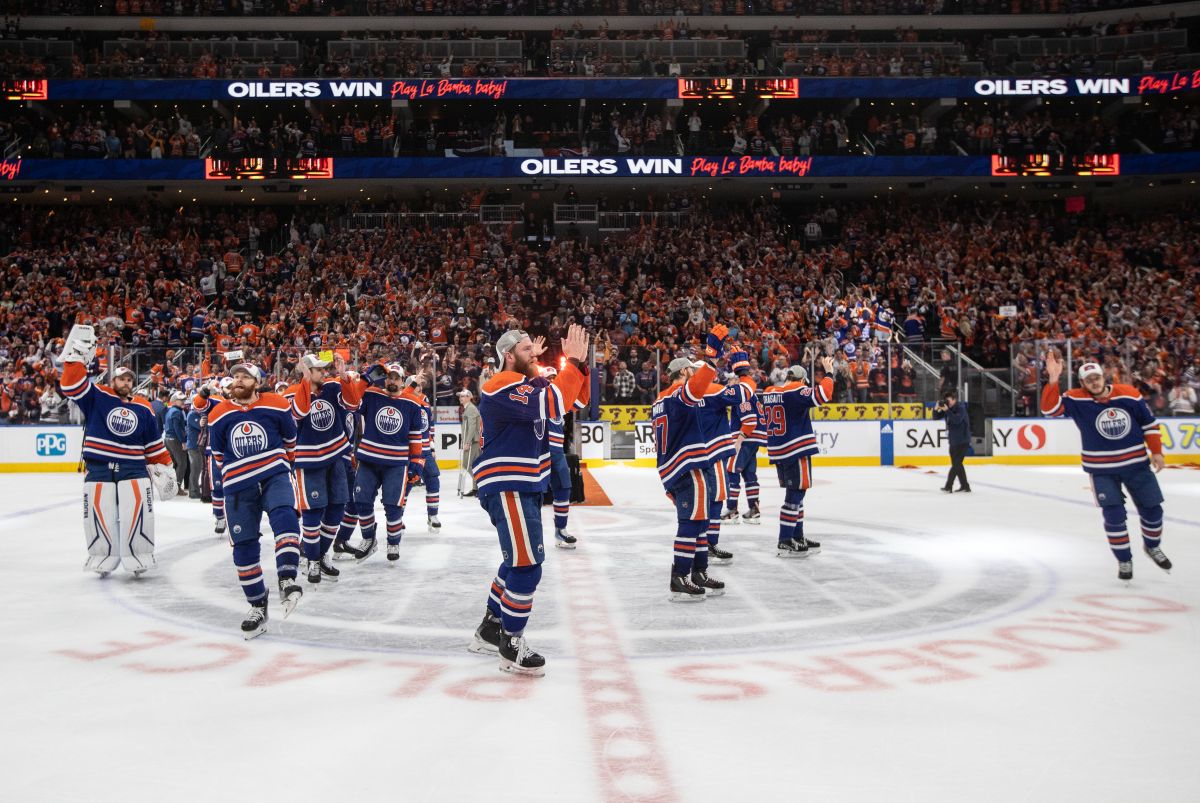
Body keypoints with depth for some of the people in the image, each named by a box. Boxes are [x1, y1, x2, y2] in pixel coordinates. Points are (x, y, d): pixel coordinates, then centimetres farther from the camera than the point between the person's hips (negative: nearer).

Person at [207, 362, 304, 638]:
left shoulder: (277, 405, -3)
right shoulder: (218, 416, 3)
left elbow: (291, 438, 14)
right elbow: (219, 454, 17)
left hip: (275, 476, -2)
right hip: (238, 486, 2)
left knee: (284, 517, -32)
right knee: (244, 546, 4)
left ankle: (287, 581, -33)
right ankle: (258, 607, 16)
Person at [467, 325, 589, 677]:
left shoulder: (528, 384, 15)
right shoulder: (503, 386, -17)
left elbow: (572, 399, 14)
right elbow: (551, 406, -30)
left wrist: (578, 364, 0)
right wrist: (573, 363, -25)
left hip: (525, 485, 11)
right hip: (505, 487, -11)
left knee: (520, 559, 18)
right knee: (527, 563, -10)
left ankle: (490, 629, 30)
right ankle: (511, 646, 0)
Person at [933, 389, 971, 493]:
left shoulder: (961, 408, -14)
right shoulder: (947, 408, 7)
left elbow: (957, 420, -29)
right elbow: (936, 417, 8)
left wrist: (947, 410, -31)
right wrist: (936, 409, -11)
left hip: (962, 441, -9)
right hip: (953, 441, 9)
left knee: (956, 464, -8)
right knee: (957, 465, 12)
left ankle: (948, 486, -10)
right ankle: (965, 486, 19)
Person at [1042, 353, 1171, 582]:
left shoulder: (1129, 394, -9)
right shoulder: (1077, 400, -13)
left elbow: (1149, 423, 2)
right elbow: (1050, 409, -26)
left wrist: (1156, 452, 1)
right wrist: (1053, 379, -37)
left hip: (1136, 463, 2)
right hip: (1102, 469, -2)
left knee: (1152, 508, 12)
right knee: (1114, 515, -6)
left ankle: (1152, 547, 39)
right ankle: (1124, 560, 12)